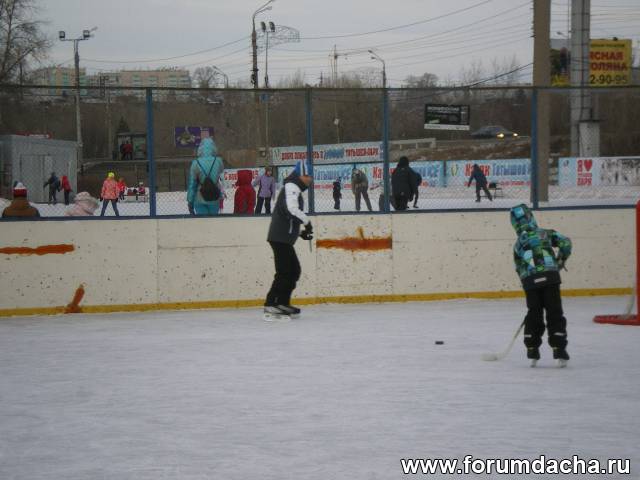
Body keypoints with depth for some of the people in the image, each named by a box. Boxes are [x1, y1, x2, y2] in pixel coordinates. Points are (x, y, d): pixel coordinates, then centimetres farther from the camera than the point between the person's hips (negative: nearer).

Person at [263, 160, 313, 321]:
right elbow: (292, 209, -25)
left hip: (284, 239, 10)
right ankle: (270, 307, -17)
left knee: (294, 270, 18)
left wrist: (301, 232, 17)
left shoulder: (295, 189, 23)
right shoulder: (292, 187, -9)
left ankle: (283, 303, 26)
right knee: (284, 272, -13)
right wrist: (307, 222, -12)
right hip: (280, 238, -10)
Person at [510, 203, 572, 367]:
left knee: (533, 314, 15)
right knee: (555, 313, 3)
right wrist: (561, 260, 17)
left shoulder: (518, 245, 19)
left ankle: (532, 351, 16)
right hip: (550, 277, -2)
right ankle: (559, 350, -1)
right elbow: (565, 243, 2)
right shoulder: (546, 234, 12)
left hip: (530, 281, 2)